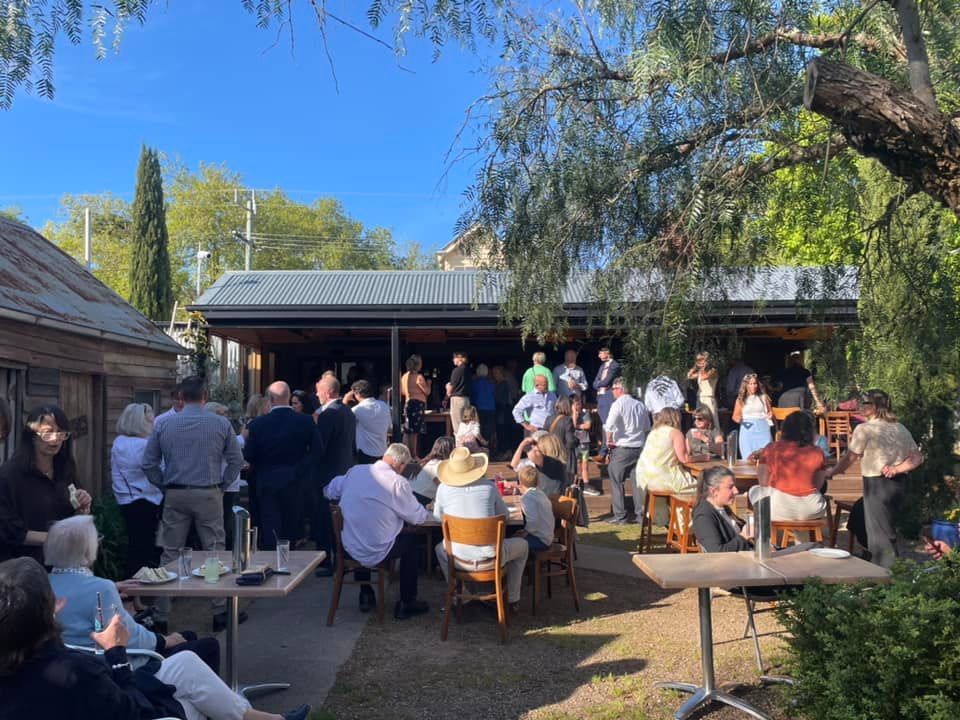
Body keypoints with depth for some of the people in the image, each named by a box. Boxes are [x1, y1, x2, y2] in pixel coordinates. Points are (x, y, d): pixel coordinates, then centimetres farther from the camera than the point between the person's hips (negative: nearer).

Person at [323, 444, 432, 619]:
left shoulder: (355, 471, -1)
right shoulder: (397, 482, -16)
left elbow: (329, 491, 13)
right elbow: (417, 517, -8)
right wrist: (427, 513, 15)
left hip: (350, 549, 5)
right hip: (376, 554, -5)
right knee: (412, 542, 20)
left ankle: (366, 595, 42)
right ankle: (406, 604, 26)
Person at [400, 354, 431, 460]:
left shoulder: (404, 376, 12)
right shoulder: (419, 377, -13)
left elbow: (402, 392, 20)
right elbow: (427, 392, -9)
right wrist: (428, 383, 10)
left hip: (408, 403, 8)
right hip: (417, 404, -8)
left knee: (407, 431, 12)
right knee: (414, 432, -7)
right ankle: (414, 455, -6)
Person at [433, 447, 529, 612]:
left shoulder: (443, 488, -5)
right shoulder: (489, 486, -6)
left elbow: (438, 517, 13)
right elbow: (505, 517, 6)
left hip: (459, 558, 2)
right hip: (491, 556, -2)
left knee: (440, 549, 37)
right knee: (523, 545, 29)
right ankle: (512, 600, 31)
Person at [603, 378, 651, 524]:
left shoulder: (618, 404, -11)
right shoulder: (640, 405, 7)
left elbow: (609, 426, -20)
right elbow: (647, 427, 16)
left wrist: (609, 440, -4)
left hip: (622, 448, -5)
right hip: (639, 448, 5)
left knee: (617, 482, 5)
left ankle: (620, 516, 6)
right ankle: (641, 514, 12)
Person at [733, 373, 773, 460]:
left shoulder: (763, 397, 12)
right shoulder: (741, 399, 10)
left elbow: (771, 412, 18)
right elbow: (735, 416, 11)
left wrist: (770, 415, -4)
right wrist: (738, 419, -10)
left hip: (762, 430, 0)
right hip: (747, 429, 0)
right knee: (748, 459, -8)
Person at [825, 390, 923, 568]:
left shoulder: (864, 429, -12)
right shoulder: (901, 429, 9)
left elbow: (849, 458, -8)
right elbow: (917, 458, 6)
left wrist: (831, 472, 5)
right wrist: (896, 469, 1)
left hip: (876, 485, -8)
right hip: (898, 484, 8)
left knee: (881, 534, 0)